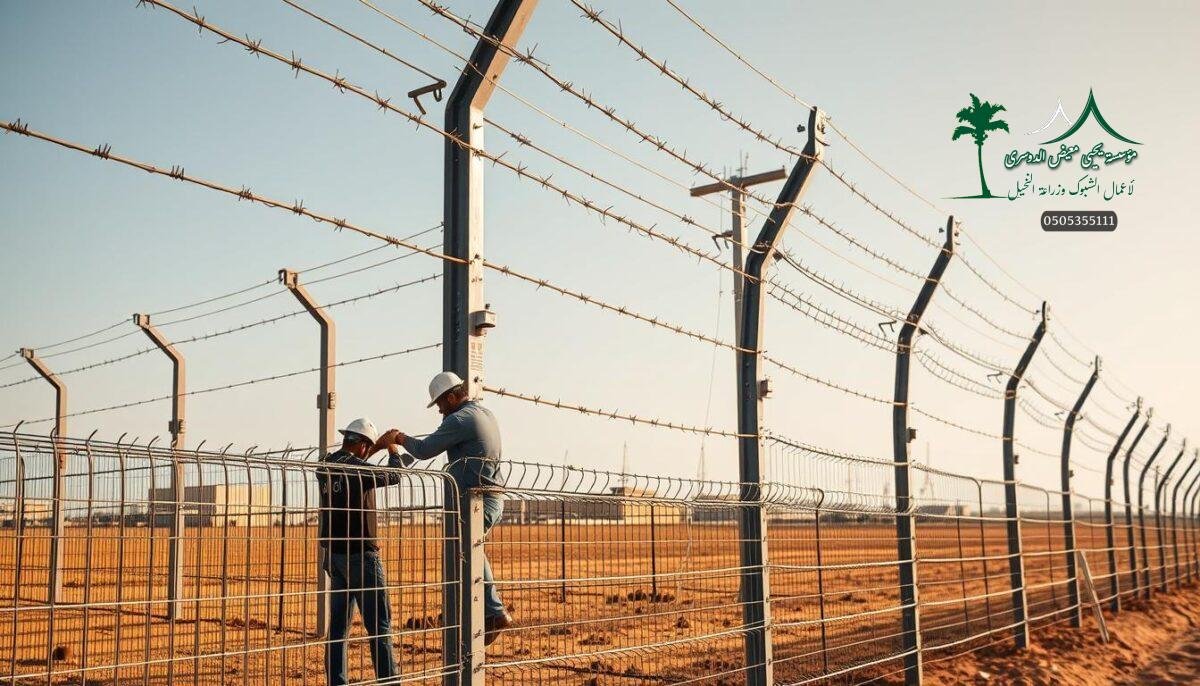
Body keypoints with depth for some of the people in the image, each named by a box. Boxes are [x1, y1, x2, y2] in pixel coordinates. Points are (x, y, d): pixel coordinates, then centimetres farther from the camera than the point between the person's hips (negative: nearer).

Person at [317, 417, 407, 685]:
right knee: (379, 624, -1)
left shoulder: (325, 467, 3)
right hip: (360, 555, -7)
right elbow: (394, 476, -2)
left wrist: (374, 450, 25)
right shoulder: (358, 469, -17)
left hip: (334, 554, 7)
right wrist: (394, 452, 15)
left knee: (338, 624, 11)